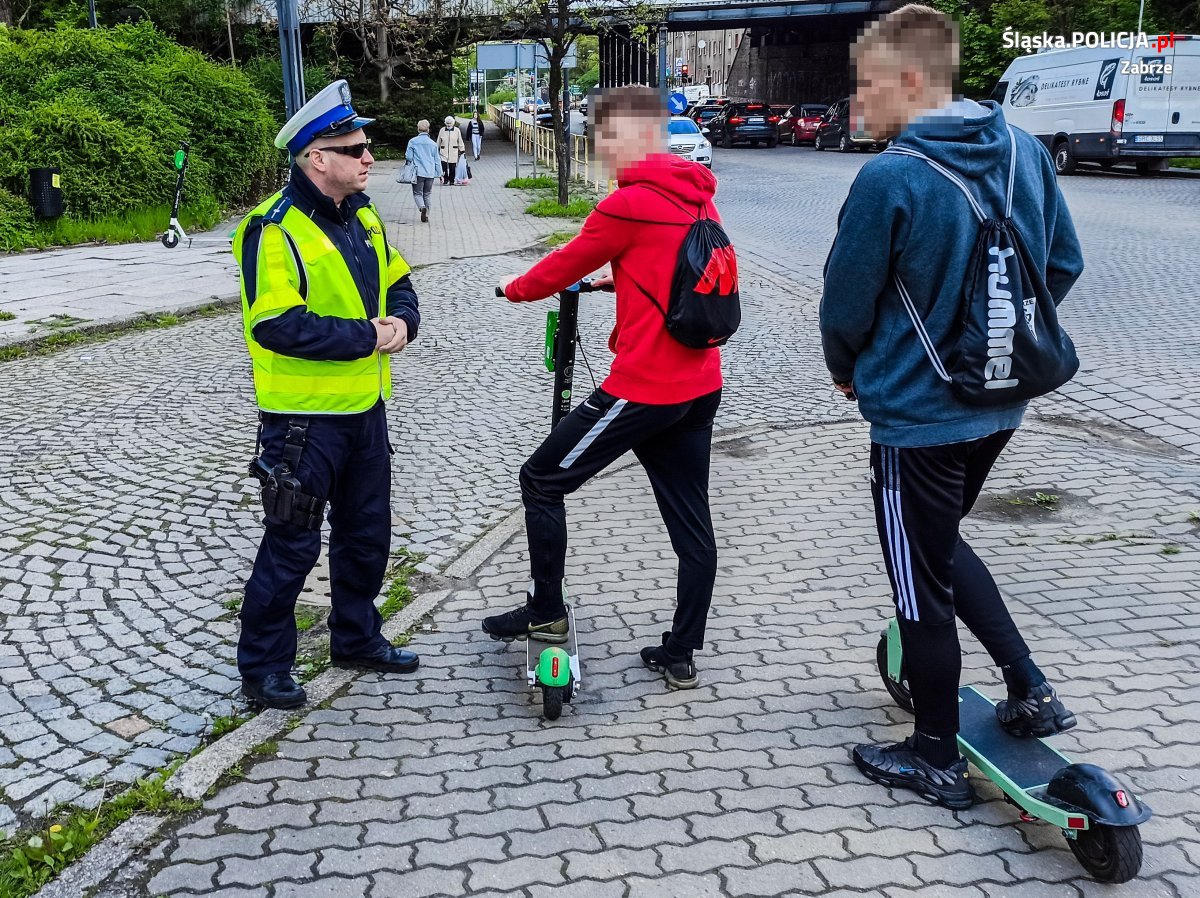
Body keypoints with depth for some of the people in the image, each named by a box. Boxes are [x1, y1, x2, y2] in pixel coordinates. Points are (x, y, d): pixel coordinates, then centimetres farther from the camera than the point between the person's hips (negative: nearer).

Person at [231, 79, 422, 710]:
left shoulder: (361, 216, 8)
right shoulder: (276, 229, -19)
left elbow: (396, 282, 17)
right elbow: (277, 324, -26)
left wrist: (401, 319, -6)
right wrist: (366, 337, -21)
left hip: (365, 408, 8)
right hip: (304, 418, -8)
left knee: (367, 533, 18)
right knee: (292, 545, 2)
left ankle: (356, 638, 37)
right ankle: (262, 666, 19)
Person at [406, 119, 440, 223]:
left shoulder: (413, 142, -3)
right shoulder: (433, 143, 5)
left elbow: (408, 157, -3)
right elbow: (437, 160, 9)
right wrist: (439, 174, 16)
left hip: (418, 172, -3)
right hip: (430, 173, 3)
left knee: (417, 193, 4)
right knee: (428, 194, 14)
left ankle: (422, 207, -24)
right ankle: (426, 215, 11)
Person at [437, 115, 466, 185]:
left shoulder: (457, 130, 2)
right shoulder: (442, 130, 5)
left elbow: (460, 141, 9)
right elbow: (438, 142, 14)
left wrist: (462, 150, 9)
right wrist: (437, 150, 18)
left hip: (453, 153, 0)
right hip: (443, 152, 0)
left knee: (452, 168, 2)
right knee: (443, 166, -11)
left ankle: (451, 180, 15)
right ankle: (445, 180, 3)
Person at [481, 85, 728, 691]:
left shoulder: (629, 204, -14)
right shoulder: (698, 199, 10)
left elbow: (564, 266, -3)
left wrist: (517, 289, 15)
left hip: (643, 387, -8)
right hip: (700, 386, 9)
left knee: (542, 481, 8)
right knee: (691, 522, 11)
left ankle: (546, 612, 18)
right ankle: (681, 655, 20)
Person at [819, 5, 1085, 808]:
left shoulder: (889, 180, -21)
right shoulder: (1026, 153, 0)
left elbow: (848, 303, -12)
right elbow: (1064, 265, 9)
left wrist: (848, 371, 8)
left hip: (918, 415, -7)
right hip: (999, 406, 7)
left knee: (922, 583, 8)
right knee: (941, 544, 28)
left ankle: (936, 761, 24)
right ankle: (1031, 690, 26)